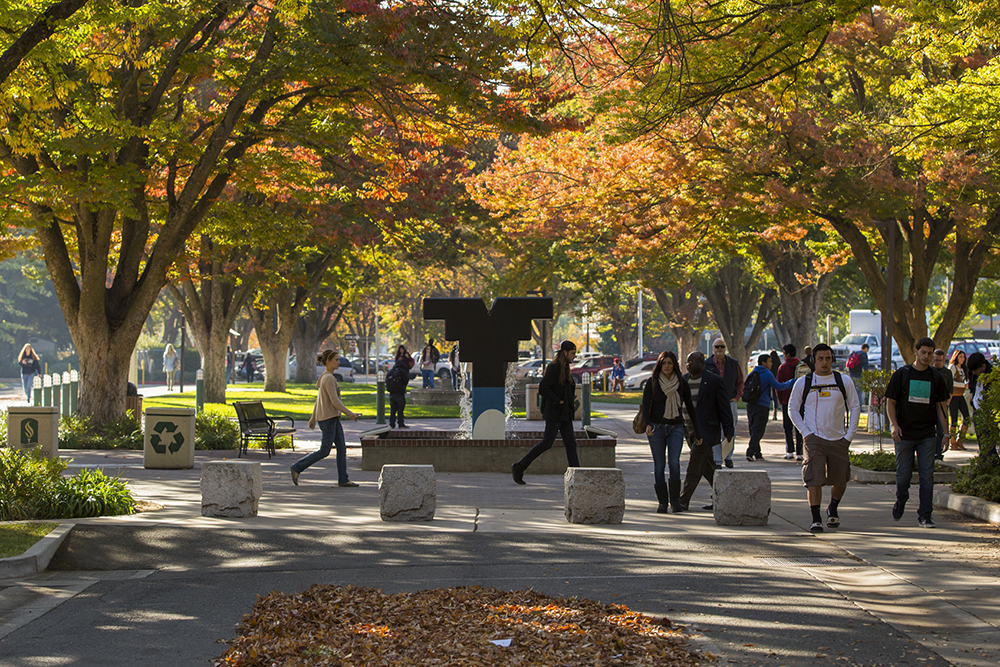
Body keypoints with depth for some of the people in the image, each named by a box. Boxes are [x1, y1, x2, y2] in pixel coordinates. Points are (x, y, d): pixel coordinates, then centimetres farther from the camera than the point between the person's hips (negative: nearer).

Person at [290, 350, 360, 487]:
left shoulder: (326, 377, 13)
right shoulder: (329, 378, -16)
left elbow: (319, 399, 18)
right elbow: (334, 400, -20)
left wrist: (313, 418, 22)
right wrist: (349, 414, -16)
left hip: (334, 418, 10)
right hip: (328, 419, -10)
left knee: (342, 448, 6)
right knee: (325, 451, -4)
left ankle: (343, 480, 6)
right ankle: (297, 467, 4)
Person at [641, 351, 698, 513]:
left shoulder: (681, 383, 3)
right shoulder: (652, 382, -1)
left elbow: (690, 407, 8)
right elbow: (645, 404, -7)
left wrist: (697, 430, 7)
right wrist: (647, 424, -24)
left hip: (676, 428, 0)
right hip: (656, 427, 0)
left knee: (674, 462, -16)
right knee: (659, 466, 0)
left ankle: (675, 500, -6)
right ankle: (662, 502, 9)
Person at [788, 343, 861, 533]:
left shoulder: (844, 382, 3)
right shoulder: (803, 383, 1)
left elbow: (855, 407, 9)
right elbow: (793, 408, 8)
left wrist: (849, 435, 0)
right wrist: (805, 432, -4)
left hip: (839, 439, 2)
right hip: (814, 439, -2)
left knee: (840, 481, 10)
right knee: (814, 479, -13)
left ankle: (832, 510, 35)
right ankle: (816, 519, -9)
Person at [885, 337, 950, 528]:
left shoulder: (935, 377, 6)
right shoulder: (902, 374, 1)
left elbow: (940, 405, 11)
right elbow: (890, 402, 2)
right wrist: (893, 424, -13)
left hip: (927, 435, 1)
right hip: (904, 434, -1)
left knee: (927, 475, -5)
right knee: (903, 475, 4)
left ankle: (925, 515, 0)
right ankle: (901, 501, 33)